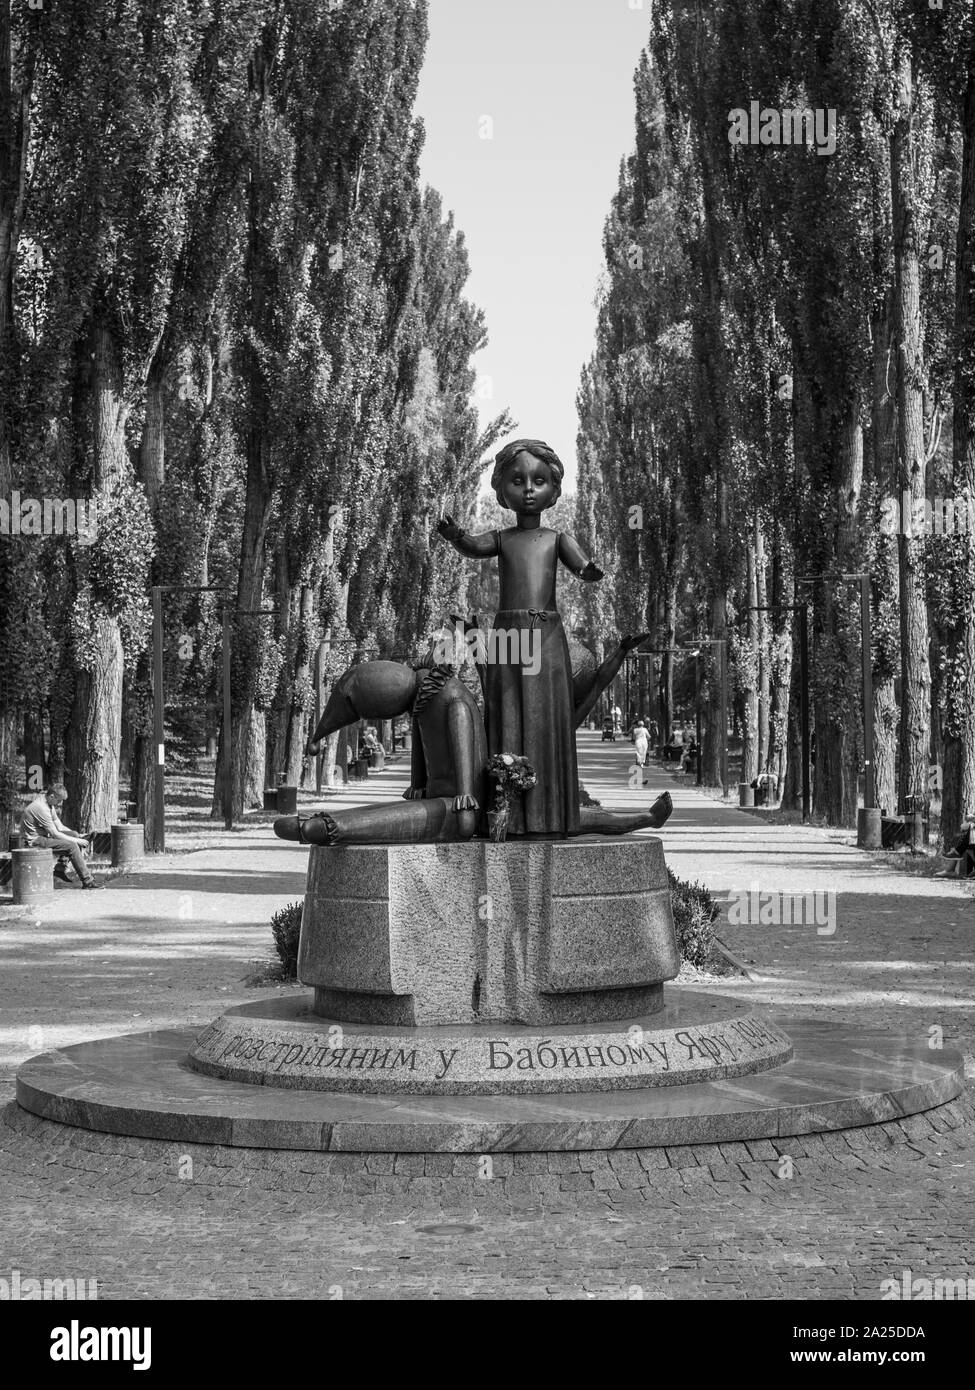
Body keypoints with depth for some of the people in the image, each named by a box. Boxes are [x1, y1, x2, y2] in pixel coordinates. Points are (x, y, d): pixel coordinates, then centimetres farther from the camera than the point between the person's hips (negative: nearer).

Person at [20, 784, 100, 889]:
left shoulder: (50, 805, 8)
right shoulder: (41, 808, -23)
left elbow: (60, 827, 14)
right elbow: (55, 834, -21)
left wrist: (77, 836, 2)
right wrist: (76, 841, -14)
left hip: (43, 836, 10)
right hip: (35, 841, -10)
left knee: (74, 834, 5)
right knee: (72, 846, -20)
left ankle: (59, 868, 1)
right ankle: (87, 881, -16)